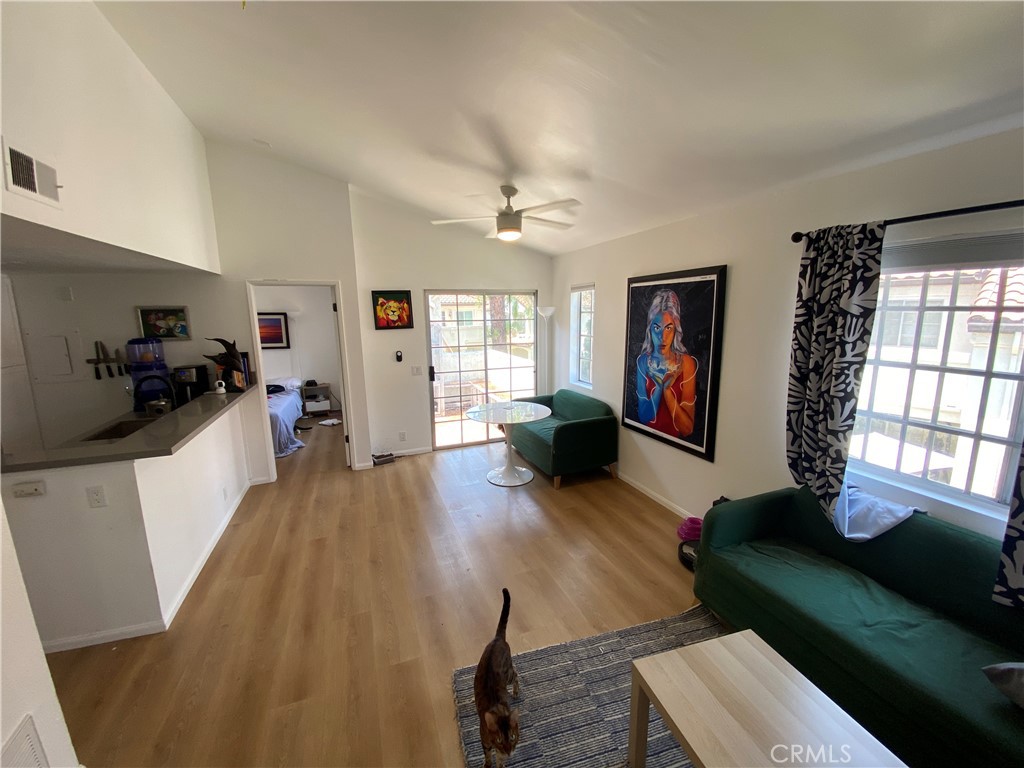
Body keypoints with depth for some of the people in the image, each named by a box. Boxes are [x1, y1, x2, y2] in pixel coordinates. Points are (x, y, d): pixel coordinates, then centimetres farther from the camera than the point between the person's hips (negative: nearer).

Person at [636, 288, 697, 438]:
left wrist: (667, 389, -18)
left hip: (675, 440, -1)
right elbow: (643, 417, -3)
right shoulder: (643, 361, -2)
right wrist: (658, 386, -16)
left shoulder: (687, 363, -7)